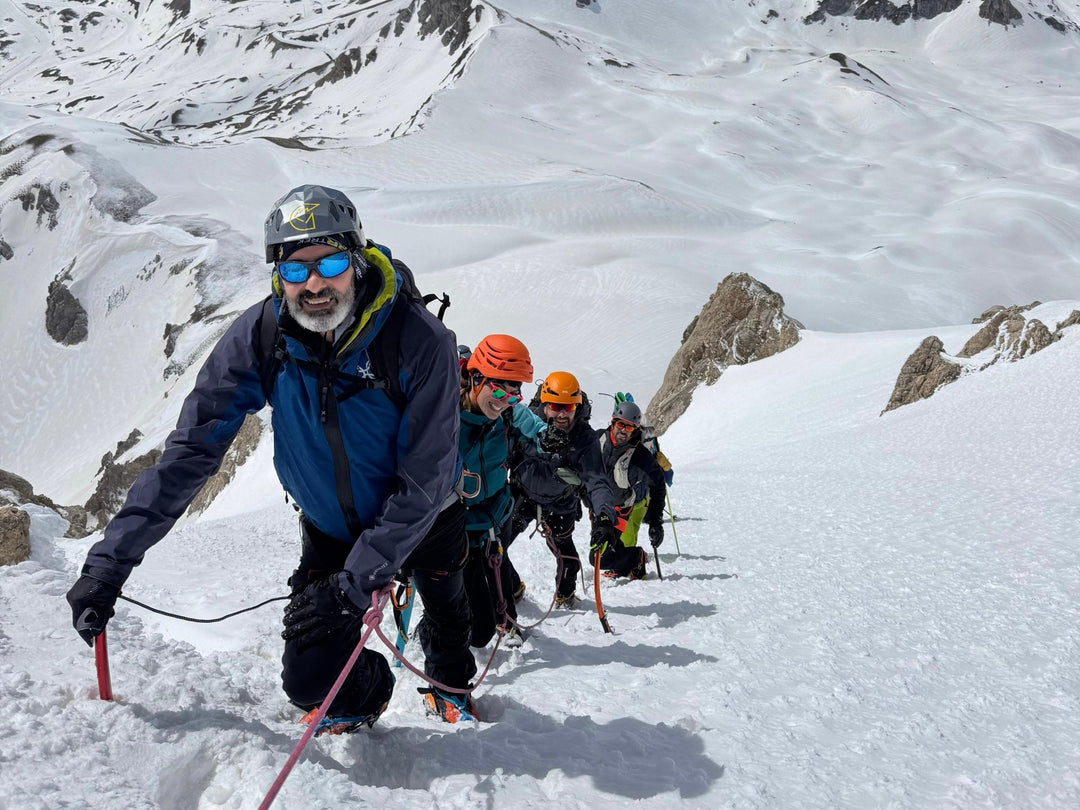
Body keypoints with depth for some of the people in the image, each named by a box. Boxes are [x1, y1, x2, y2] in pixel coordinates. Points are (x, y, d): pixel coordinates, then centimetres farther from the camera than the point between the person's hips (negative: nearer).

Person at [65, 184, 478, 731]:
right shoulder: (259, 337, -23)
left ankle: (450, 681, 61)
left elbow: (424, 482, -30)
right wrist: (110, 559, -26)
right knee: (309, 681, -9)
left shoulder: (420, 339, -32)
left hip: (424, 518, -1)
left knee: (446, 616, 25)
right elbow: (191, 449, -21)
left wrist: (353, 583, -35)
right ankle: (366, 691, 27)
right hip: (330, 526, 1)